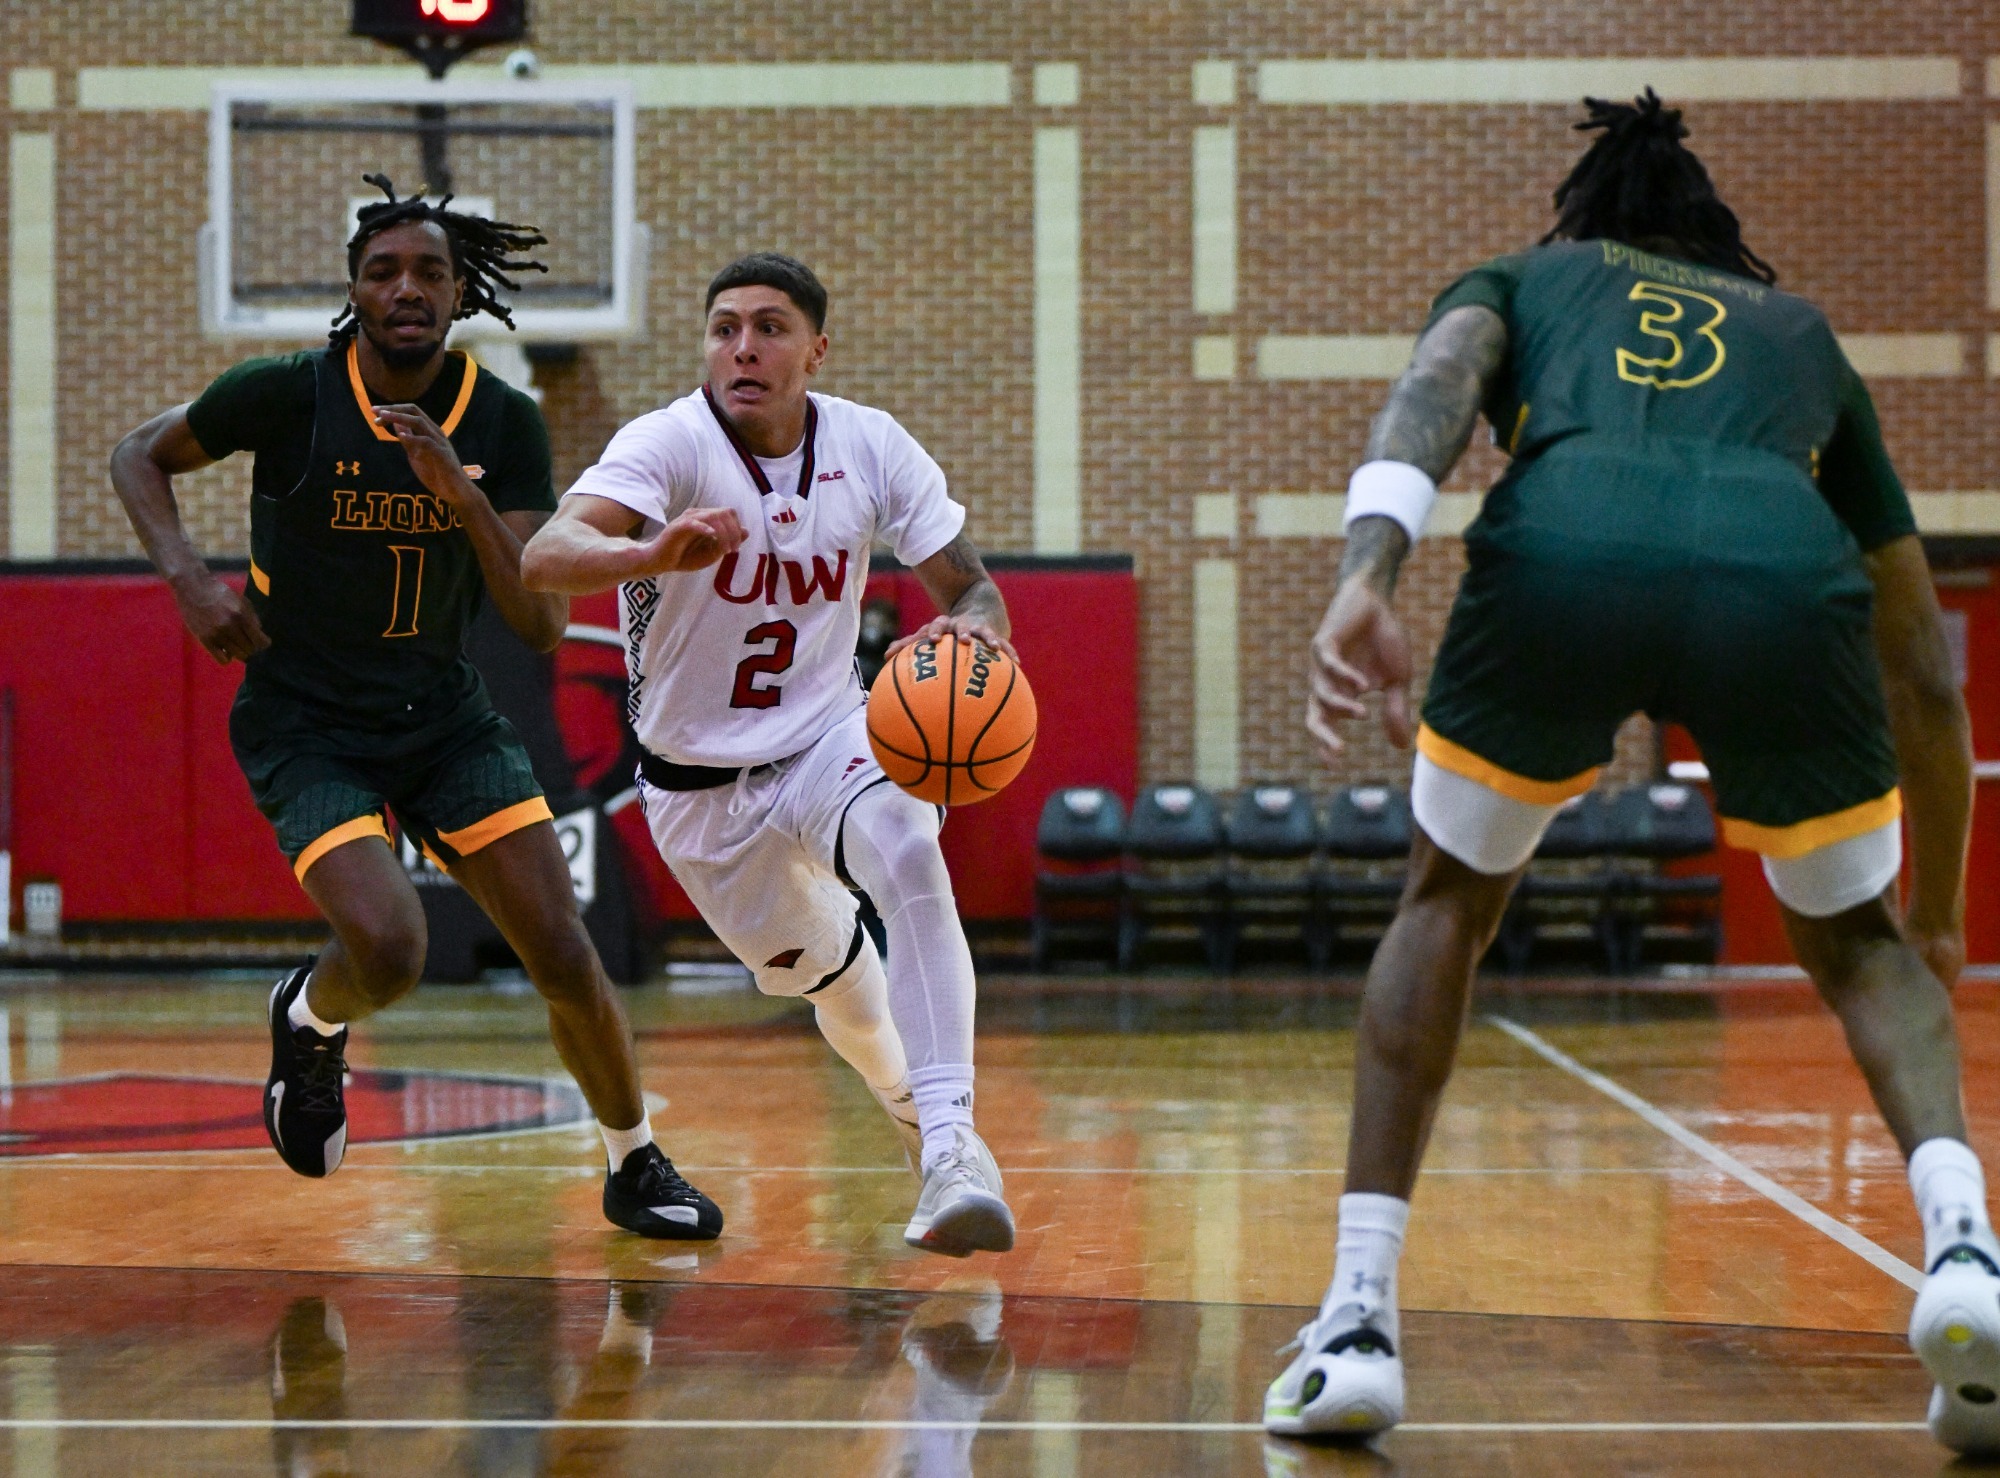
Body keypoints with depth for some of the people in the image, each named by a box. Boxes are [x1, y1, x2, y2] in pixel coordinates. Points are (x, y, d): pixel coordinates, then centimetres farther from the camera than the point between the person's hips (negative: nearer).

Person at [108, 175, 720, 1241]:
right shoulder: (288, 394, -13)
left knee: (563, 955, -4)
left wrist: (463, 496, -25)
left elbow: (543, 624, -10)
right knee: (388, 951, -24)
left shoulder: (505, 424, -6)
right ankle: (311, 1022, 13)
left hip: (445, 714, 3)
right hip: (305, 725, -3)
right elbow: (140, 456, 3)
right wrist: (189, 579, -14)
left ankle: (636, 1166, 20)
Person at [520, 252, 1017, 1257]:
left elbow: (972, 590, -5)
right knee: (818, 967, 12)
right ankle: (908, 1102, 47)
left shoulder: (870, 447, -12)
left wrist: (976, 631, -31)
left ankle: (950, 1144, -33)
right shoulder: (671, 442, -22)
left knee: (908, 858, -31)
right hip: (698, 782, 0)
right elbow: (544, 557, -39)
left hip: (828, 735, 1)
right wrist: (655, 553, -61)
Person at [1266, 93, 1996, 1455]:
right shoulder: (1800, 332, 40)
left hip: (1563, 553, -1)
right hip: (1784, 576, 1)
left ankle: (1358, 1321, 17)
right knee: (1857, 938, 27)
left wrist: (1370, 576, -8)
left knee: (1450, 902, 26)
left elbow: (1438, 383, 8)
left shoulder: (1522, 280, 36)